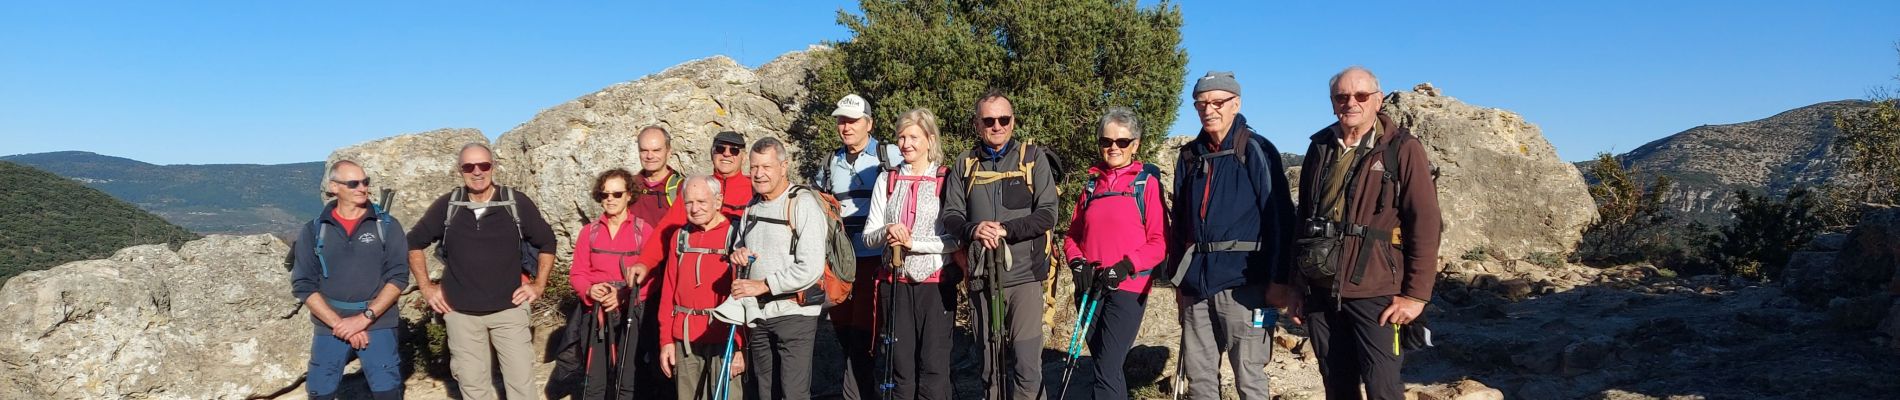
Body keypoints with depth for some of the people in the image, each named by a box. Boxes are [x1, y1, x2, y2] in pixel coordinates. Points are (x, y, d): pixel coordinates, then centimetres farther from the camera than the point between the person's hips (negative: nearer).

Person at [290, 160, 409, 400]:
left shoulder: (387, 225, 1)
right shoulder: (314, 230, 4)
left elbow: (398, 277, -5)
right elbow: (303, 285, 0)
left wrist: (365, 318, -15)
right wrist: (339, 323, -11)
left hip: (378, 325, -1)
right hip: (329, 327, 2)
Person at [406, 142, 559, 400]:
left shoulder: (517, 203, -3)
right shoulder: (446, 206, 0)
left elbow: (547, 242, 8)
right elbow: (414, 242, 13)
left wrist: (539, 284, 2)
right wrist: (426, 287, 7)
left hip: (509, 309, -1)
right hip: (461, 313, 1)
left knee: (521, 379, 0)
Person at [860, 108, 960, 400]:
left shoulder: (946, 181, -1)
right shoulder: (886, 180, 9)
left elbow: (956, 239, -8)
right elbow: (868, 237, 7)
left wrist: (912, 242, -16)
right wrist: (886, 233, -14)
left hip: (936, 283, -3)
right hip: (894, 283, 3)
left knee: (933, 366, -2)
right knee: (899, 366, 8)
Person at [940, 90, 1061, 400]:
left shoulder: (1034, 158, 3)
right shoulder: (965, 163, 11)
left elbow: (1047, 213, -5)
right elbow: (951, 215, 5)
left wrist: (1005, 229, -19)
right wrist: (973, 230, -17)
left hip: (1024, 274, -3)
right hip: (982, 277, 3)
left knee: (1027, 362, -8)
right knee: (990, 364, 12)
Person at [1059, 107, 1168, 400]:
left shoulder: (1147, 181, 0)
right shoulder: (1092, 182, 14)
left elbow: (1159, 242, -5)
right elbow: (1074, 234, 16)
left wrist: (1126, 266, -18)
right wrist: (1077, 262, -4)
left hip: (1127, 288, -5)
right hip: (1090, 288, 5)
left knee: (1106, 371, -11)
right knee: (1107, 368, 13)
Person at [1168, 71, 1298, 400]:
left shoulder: (1256, 151, -4)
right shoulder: (1190, 156, 13)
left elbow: (1279, 216, -7)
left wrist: (1279, 278, -11)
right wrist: (1178, 277, 17)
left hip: (1241, 283, -5)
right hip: (1195, 283, 6)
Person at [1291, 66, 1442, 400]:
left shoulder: (1402, 149, -5)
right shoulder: (1320, 148, 10)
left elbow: (1425, 223, -8)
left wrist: (1416, 293, -12)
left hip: (1374, 293, -5)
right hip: (1320, 291, 5)